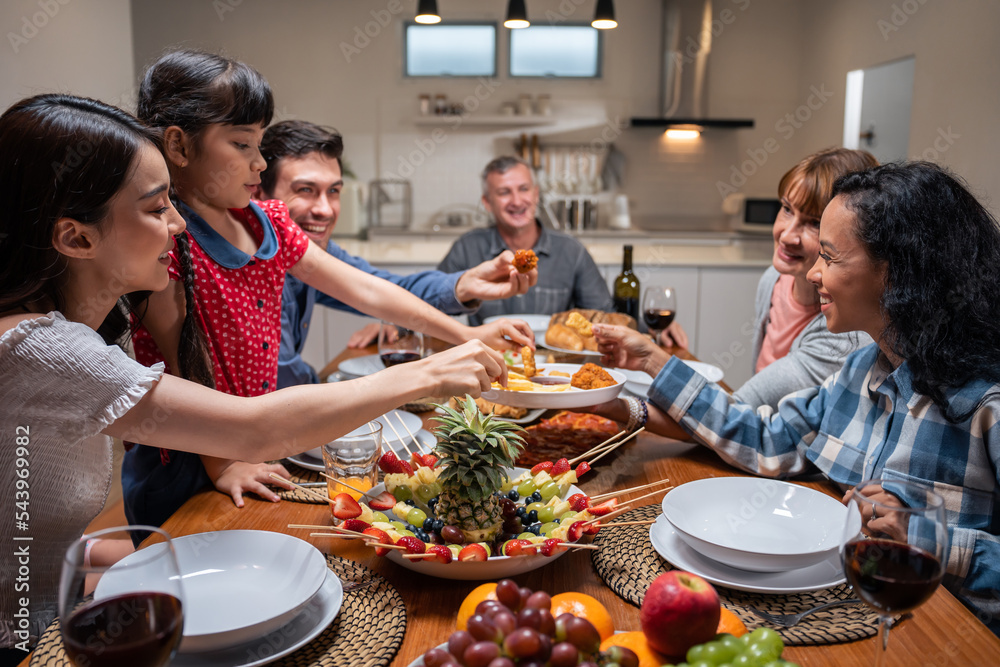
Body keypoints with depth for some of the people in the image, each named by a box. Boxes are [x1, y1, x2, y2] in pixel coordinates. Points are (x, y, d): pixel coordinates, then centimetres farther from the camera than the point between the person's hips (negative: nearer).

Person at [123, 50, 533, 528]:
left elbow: (363, 289, 3)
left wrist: (466, 335, 1)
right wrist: (221, 464, -15)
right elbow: (180, 363, -18)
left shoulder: (266, 223, 3)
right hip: (180, 475, -6)